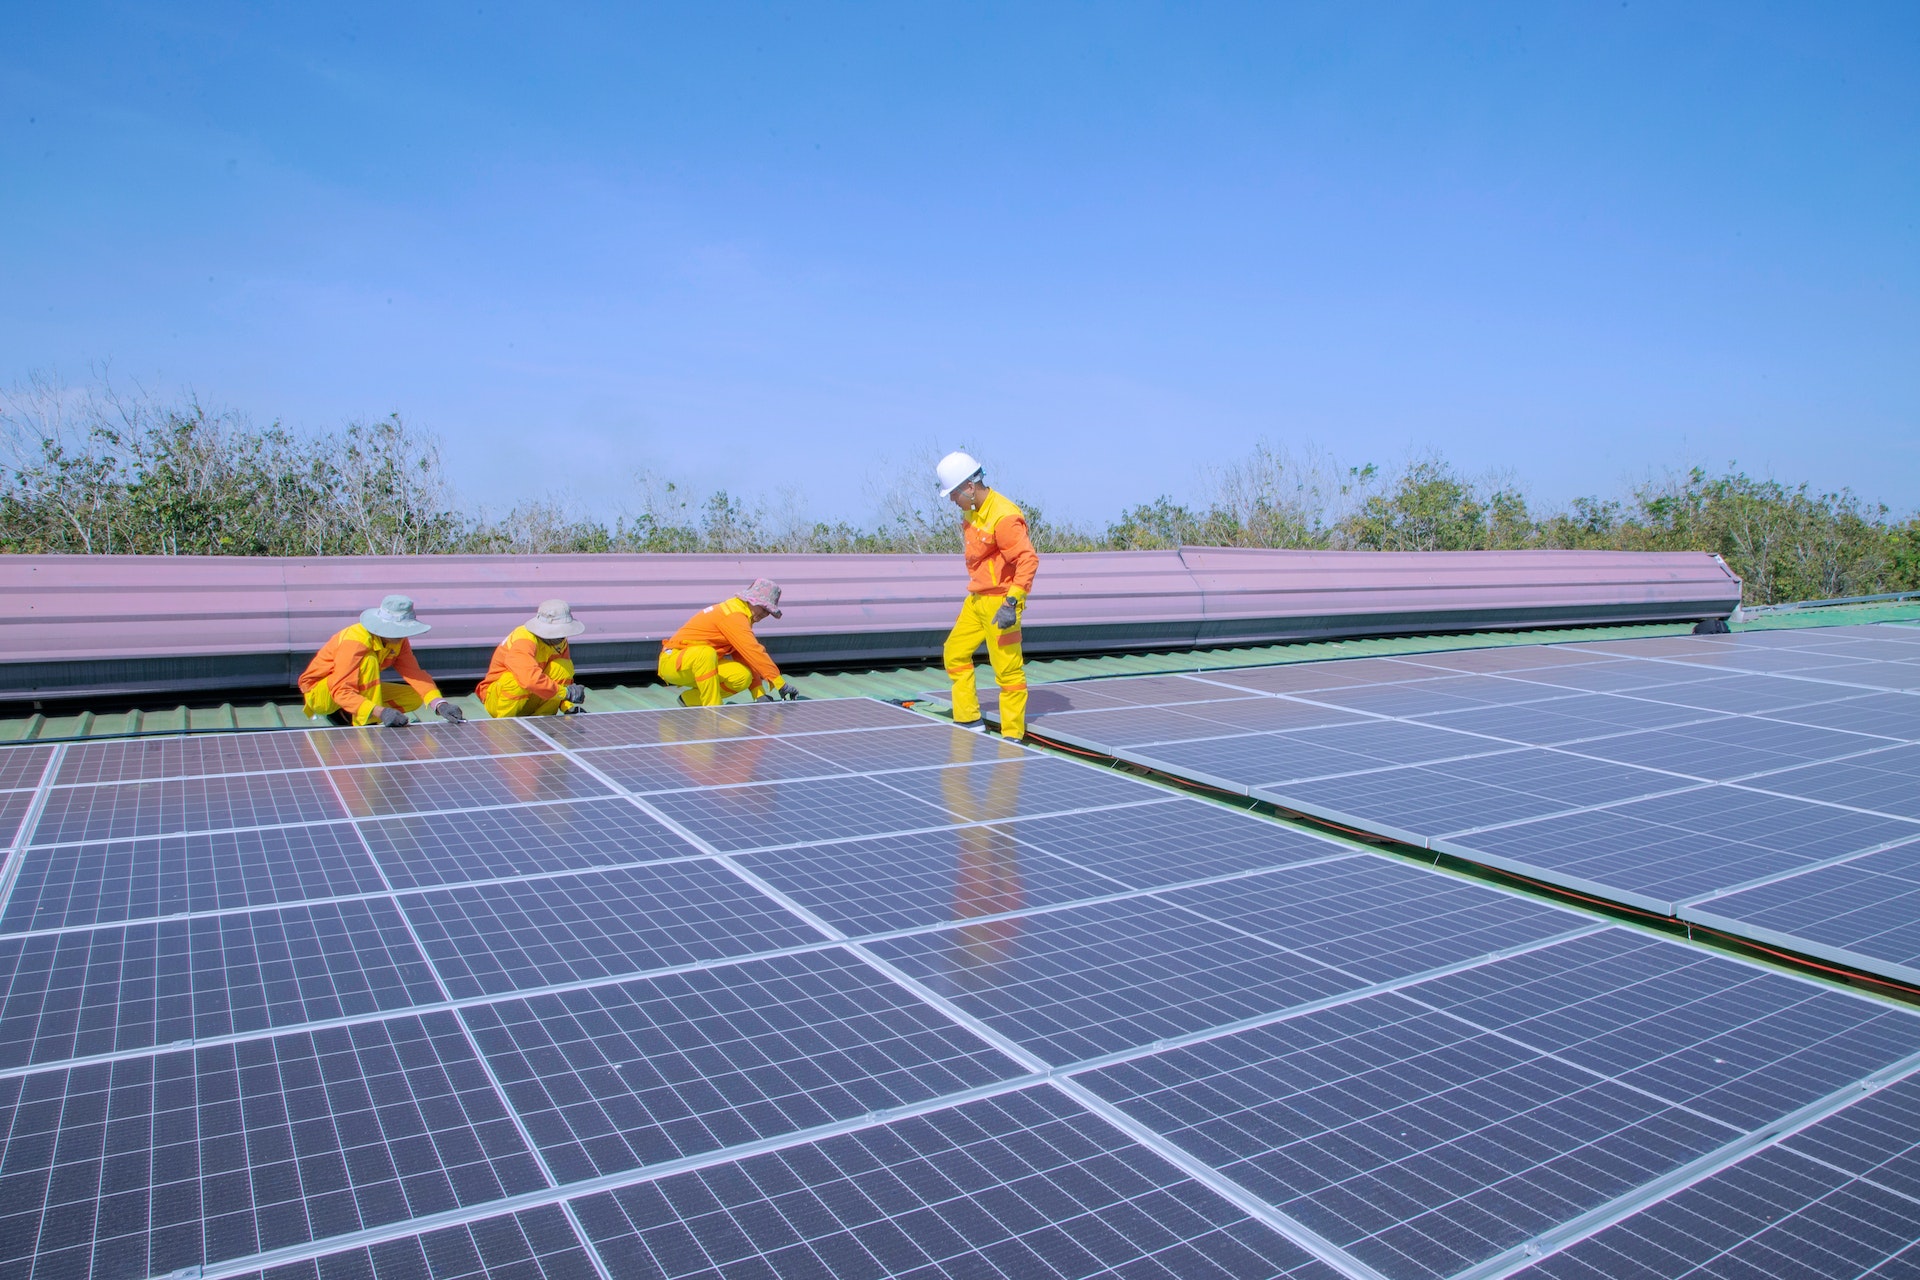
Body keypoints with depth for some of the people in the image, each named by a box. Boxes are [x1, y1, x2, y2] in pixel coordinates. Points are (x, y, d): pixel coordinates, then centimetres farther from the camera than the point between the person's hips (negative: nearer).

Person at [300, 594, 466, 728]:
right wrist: (380, 712, -53)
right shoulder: (355, 642, -32)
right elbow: (341, 691, -40)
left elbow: (414, 673, -19)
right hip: (318, 693, -7)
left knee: (415, 697, -6)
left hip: (359, 689, 7)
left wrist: (439, 704, -36)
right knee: (369, 661, -34)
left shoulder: (398, 640, -10)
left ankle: (347, 716, -3)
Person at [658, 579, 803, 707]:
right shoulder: (733, 615, -20)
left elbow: (746, 657, 6)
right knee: (705, 653, -39)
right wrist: (781, 684, -22)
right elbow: (754, 652, -26)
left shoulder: (740, 615, 10)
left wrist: (759, 694, -2)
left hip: (696, 665, 9)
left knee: (743, 677, -11)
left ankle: (691, 699, 5)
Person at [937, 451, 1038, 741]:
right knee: (955, 653, 15)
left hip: (999, 603, -10)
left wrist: (1012, 603, -28)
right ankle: (969, 721, 24)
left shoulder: (1004, 516, -22)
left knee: (1008, 670, -4)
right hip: (976, 599, 10)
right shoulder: (971, 512, 7)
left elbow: (1028, 559, -24)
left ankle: (1012, 736, 6)